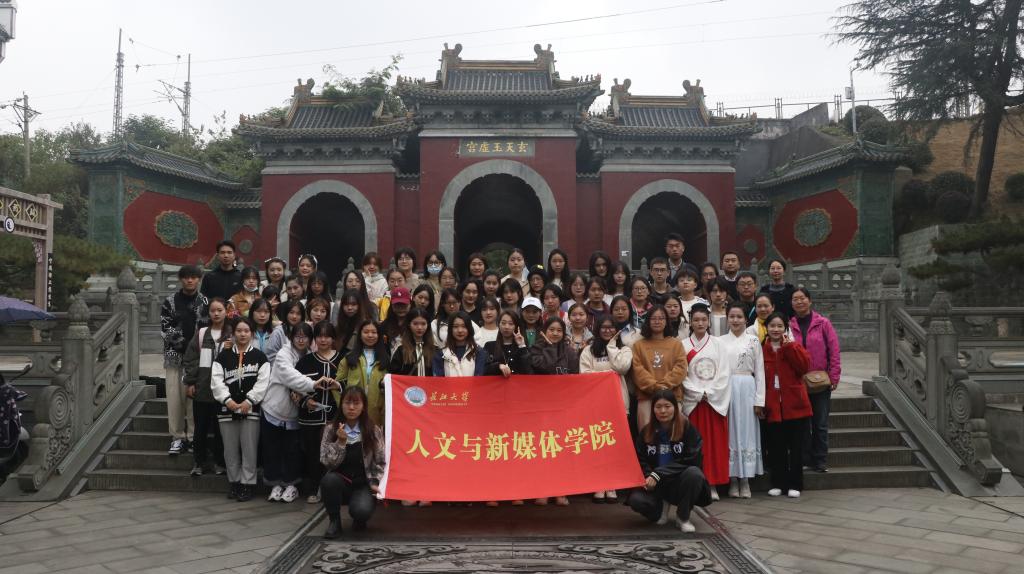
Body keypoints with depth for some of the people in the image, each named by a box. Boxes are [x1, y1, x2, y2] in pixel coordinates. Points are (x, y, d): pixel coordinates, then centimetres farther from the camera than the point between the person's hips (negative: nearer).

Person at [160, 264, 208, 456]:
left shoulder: (205, 302, 6)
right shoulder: (170, 302, 6)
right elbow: (165, 329, -2)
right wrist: (183, 341, -11)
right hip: (175, 355, 1)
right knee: (174, 396, -1)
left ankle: (194, 437, 6)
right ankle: (177, 437, 8)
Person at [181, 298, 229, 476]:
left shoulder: (232, 334, 2)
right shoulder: (201, 333, 6)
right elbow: (189, 359, 5)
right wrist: (189, 382, 0)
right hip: (202, 388, 2)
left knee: (220, 427, 5)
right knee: (200, 427, 7)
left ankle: (220, 462, 17)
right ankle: (199, 462, 18)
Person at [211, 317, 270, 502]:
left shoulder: (259, 356, 4)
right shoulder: (223, 356, 9)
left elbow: (263, 382, -5)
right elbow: (216, 381, 1)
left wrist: (249, 401, -14)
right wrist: (227, 400, -12)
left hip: (251, 409, -2)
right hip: (227, 409, 2)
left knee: (249, 448, -2)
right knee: (230, 449, 8)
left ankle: (248, 484, 7)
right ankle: (234, 482, 20)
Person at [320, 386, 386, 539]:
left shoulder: (373, 430, -2)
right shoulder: (331, 429, -1)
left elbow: (380, 462, 1)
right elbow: (327, 462, -8)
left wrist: (375, 483, -12)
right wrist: (341, 441, -20)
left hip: (363, 484, -1)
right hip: (340, 482, 1)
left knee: (362, 510, -32)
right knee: (329, 479, -34)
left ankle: (359, 519, 9)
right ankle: (334, 521, -8)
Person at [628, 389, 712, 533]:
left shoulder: (688, 428, -7)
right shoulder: (645, 432, 4)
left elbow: (689, 460, -14)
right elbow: (640, 461, 2)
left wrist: (657, 475, -22)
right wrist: (648, 476, -22)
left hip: (680, 483, -2)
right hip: (655, 485, 2)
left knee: (694, 473, -35)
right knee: (635, 499, -29)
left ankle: (683, 517, -10)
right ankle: (661, 508, 8)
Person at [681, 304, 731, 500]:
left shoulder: (717, 344, 6)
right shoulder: (683, 345, 3)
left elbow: (723, 373, 1)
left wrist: (709, 393, -9)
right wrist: (699, 393, -10)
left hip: (715, 400, 1)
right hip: (692, 400, -1)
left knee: (715, 442, 1)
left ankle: (712, 485, 6)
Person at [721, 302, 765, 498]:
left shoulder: (753, 340, 5)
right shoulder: (720, 341, 7)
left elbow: (759, 372, 3)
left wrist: (759, 400, -3)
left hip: (747, 389, -1)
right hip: (726, 390, 1)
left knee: (747, 432, 1)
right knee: (729, 434, 2)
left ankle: (745, 481, 9)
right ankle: (733, 480, 10)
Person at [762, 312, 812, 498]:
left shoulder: (794, 346, 4)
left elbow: (804, 366, -14)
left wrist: (789, 346, -15)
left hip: (795, 406, -1)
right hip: (772, 407, 1)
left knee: (796, 447, 4)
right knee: (775, 448, 5)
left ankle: (795, 485, 13)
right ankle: (778, 484, 17)